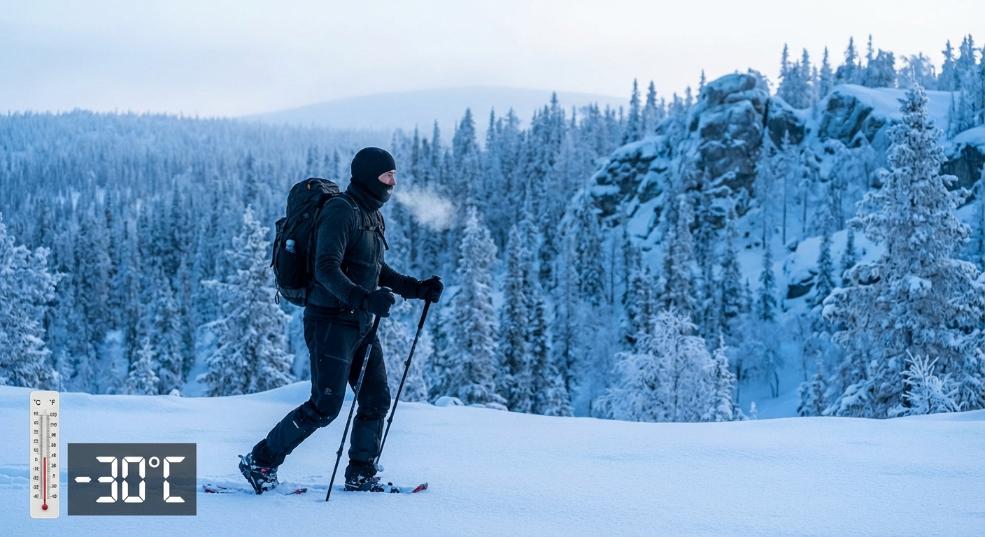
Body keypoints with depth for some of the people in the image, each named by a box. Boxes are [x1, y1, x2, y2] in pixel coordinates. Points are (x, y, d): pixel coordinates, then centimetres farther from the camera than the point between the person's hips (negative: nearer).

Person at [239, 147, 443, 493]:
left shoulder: (372, 216, 15)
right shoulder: (340, 211, -15)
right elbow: (326, 269, -24)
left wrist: (417, 289, 12)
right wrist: (364, 298, -37)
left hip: (360, 323, 9)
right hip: (331, 321, -9)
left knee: (377, 399, 7)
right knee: (325, 406, -9)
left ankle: (360, 476, 18)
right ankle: (260, 461, 4)